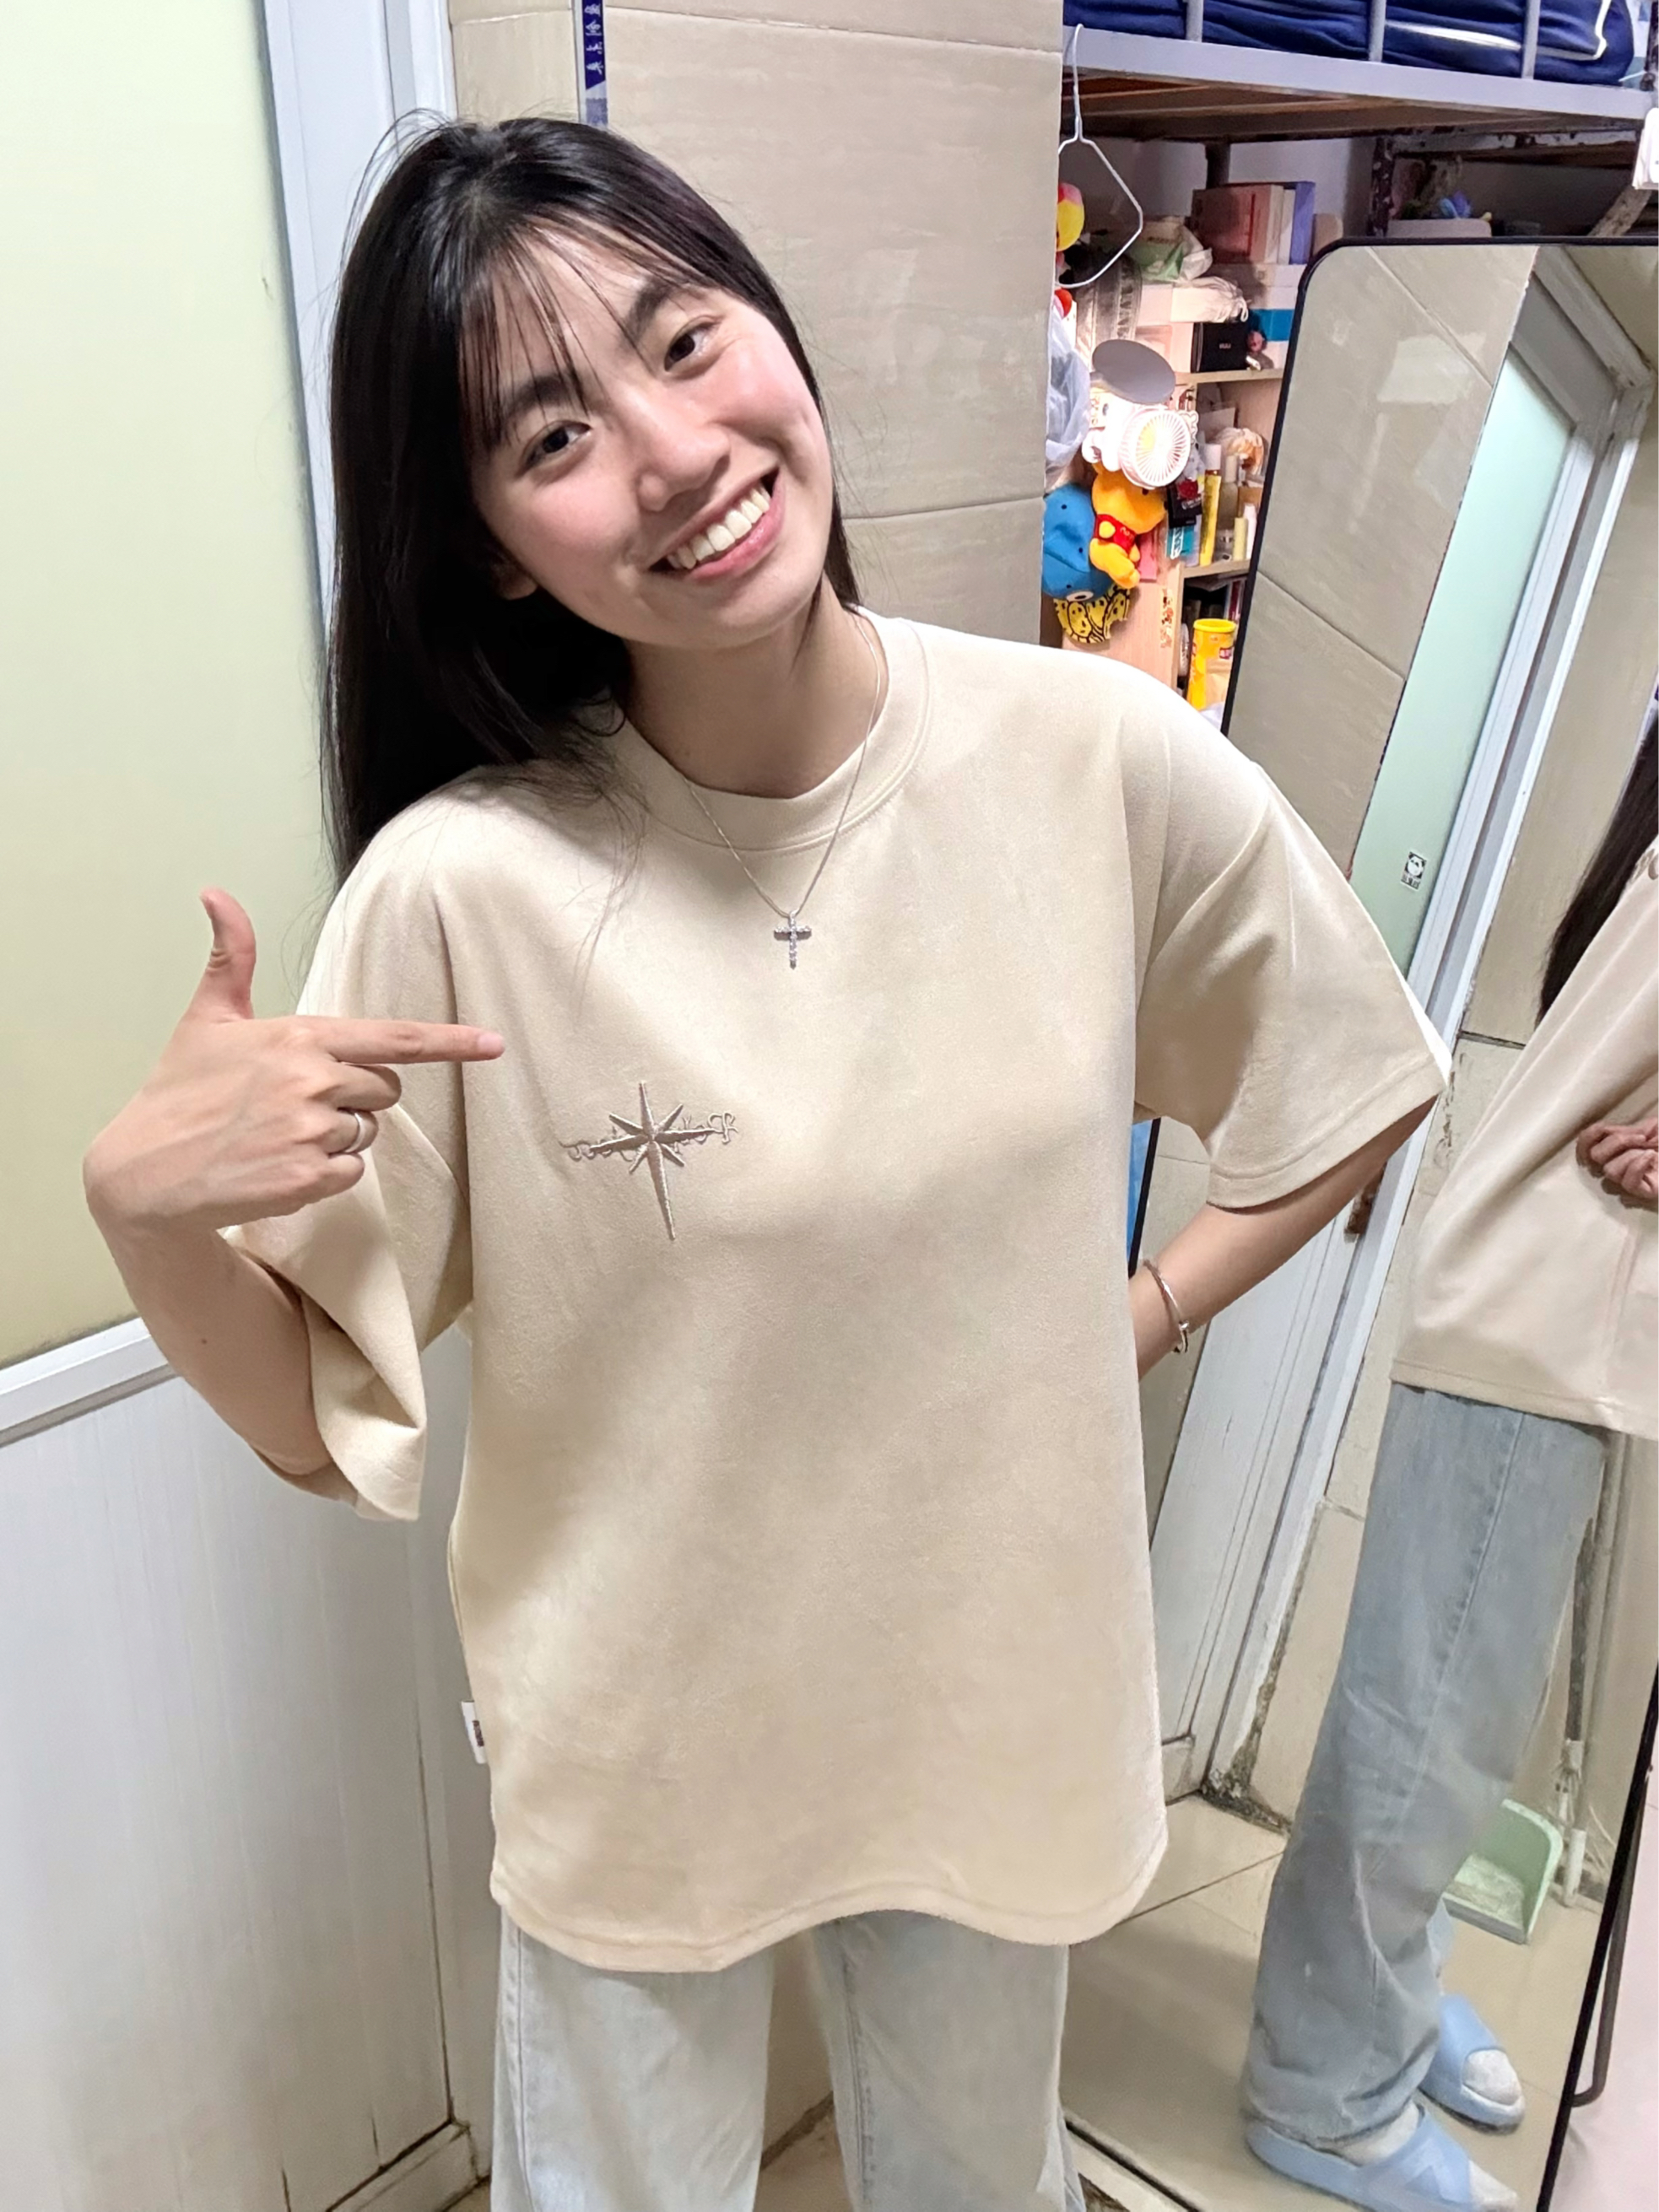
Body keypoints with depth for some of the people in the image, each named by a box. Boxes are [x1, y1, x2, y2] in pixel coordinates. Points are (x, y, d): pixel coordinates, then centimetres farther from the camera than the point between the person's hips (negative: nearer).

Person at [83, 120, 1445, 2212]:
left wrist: (1144, 1309, -8)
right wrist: (144, 1207, -30)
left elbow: (1345, 1099, 2)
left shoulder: (1110, 765, -17)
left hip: (1002, 1700, 2)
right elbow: (313, 1422, -13)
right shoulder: (458, 890, -23)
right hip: (635, 1748, -1)